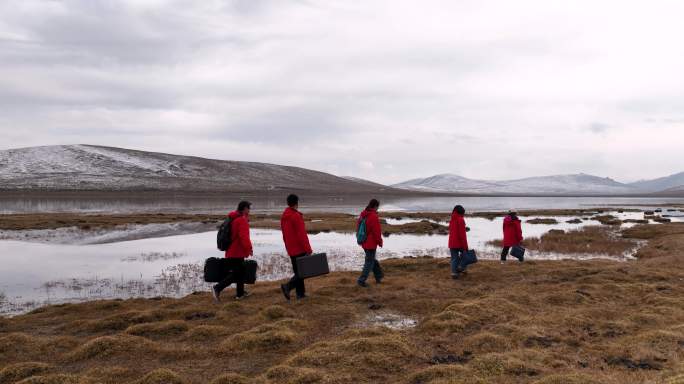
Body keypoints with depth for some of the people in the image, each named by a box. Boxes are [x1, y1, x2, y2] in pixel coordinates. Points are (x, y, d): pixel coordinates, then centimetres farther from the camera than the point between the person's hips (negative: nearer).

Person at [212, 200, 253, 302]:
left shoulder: (233, 218, 13)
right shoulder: (242, 220, -17)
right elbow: (244, 237, -26)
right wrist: (249, 248, -19)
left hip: (231, 251, 10)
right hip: (237, 252, -10)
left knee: (241, 271, 18)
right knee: (235, 274, -6)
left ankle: (240, 293, 26)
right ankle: (217, 288, -13)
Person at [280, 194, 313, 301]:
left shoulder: (284, 217, 10)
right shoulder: (296, 216, -17)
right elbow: (302, 235, -19)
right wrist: (308, 249, -16)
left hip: (291, 250, 8)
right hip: (300, 249, -8)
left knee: (298, 271, 15)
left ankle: (300, 293, 15)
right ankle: (288, 286, -19)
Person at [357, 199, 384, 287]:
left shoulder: (362, 214, 6)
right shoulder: (374, 217, -20)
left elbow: (358, 227, 15)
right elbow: (377, 231, -19)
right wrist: (380, 242, -6)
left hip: (364, 242, 9)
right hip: (371, 243, -9)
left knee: (372, 260, 21)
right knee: (369, 262, 1)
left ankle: (379, 276, 33)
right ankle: (361, 280, 0)